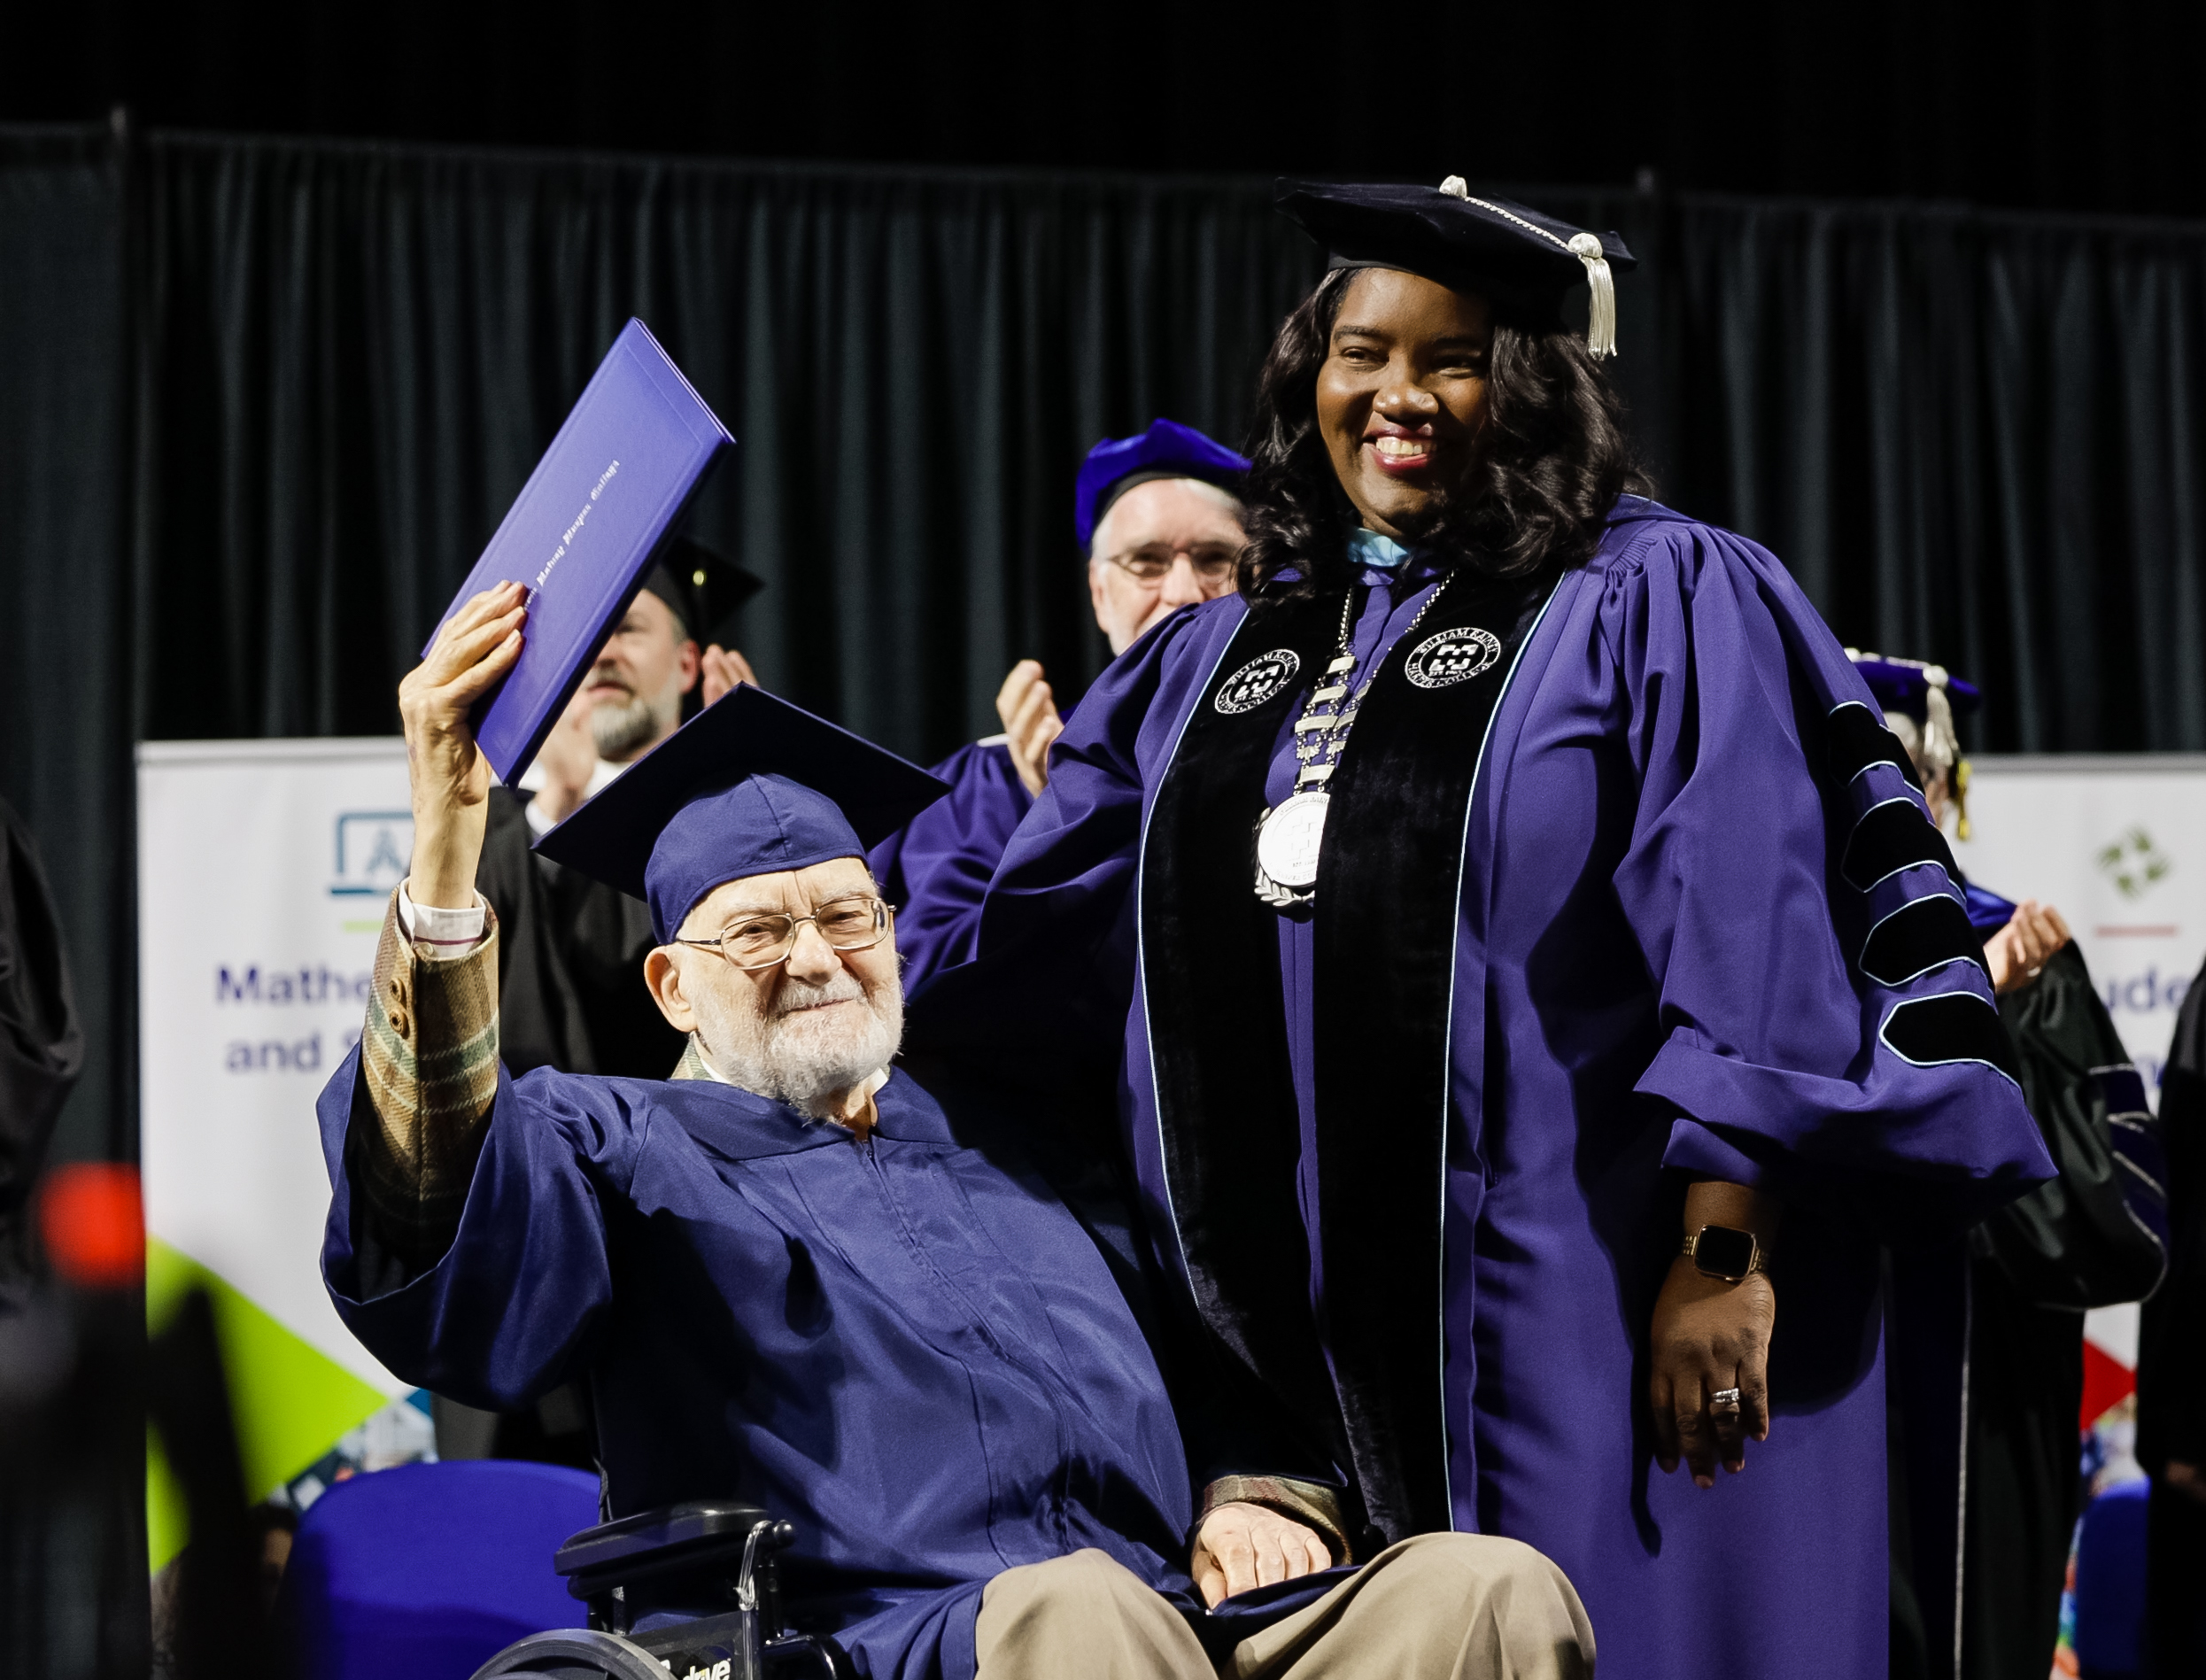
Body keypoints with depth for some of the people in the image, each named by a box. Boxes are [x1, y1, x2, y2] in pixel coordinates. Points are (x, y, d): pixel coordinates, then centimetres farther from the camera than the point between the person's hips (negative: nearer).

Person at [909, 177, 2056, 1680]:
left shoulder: (1661, 606, -1)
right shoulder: (1210, 665, 16)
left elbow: (1750, 952, -9)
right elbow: (1032, 944, 20)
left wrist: (1724, 1256, -16)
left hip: (1581, 1324, -5)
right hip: (1298, 1341, 5)